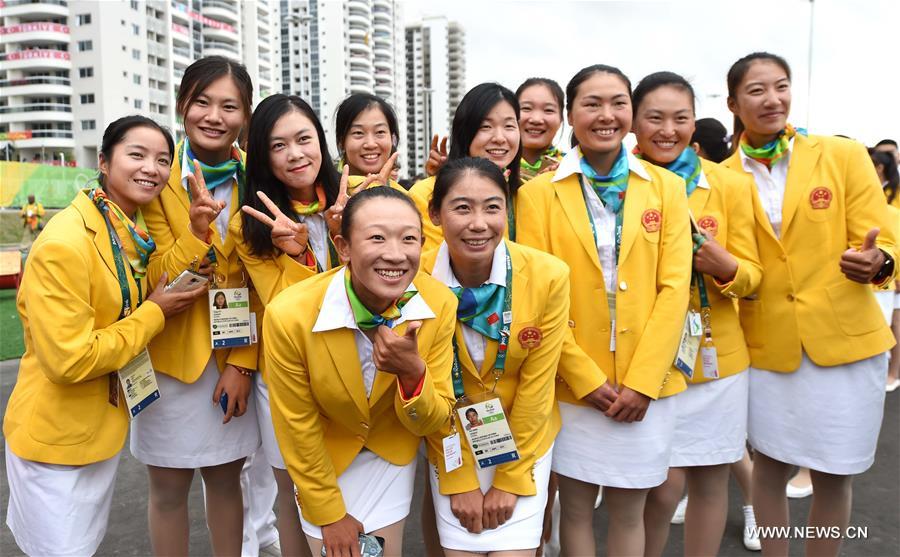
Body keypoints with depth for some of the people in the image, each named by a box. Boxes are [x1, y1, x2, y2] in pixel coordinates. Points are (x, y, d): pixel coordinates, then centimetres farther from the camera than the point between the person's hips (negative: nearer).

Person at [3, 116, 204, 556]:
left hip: (103, 427, 8)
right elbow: (68, 360, -26)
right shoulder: (65, 242, -24)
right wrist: (155, 314, -18)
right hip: (55, 438, -8)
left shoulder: (130, 232, 2)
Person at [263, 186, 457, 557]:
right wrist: (329, 514, -5)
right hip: (322, 457, -1)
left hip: (393, 452, 2)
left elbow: (433, 423, -15)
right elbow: (297, 428, -16)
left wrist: (412, 373, -36)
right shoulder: (289, 315, -31)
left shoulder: (439, 305, -24)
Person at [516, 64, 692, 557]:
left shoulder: (666, 187, 4)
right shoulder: (538, 193, -3)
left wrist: (641, 381, -9)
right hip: (571, 385, -1)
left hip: (647, 385, 2)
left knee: (628, 511, 14)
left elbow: (674, 287, -2)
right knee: (576, 507, 12)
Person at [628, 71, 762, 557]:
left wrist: (723, 265, -19)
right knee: (665, 483, 0)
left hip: (715, 355, 2)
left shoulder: (731, 184, -1)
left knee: (709, 480, 12)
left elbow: (752, 276, 0)